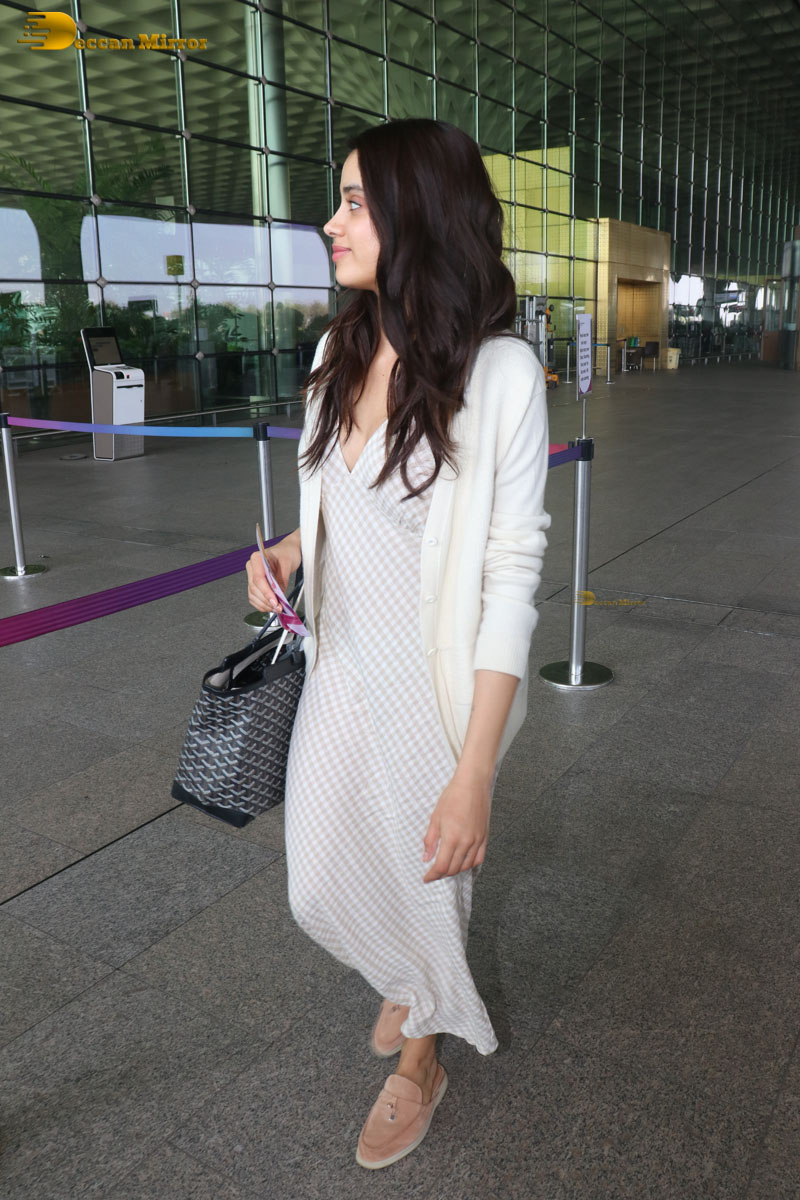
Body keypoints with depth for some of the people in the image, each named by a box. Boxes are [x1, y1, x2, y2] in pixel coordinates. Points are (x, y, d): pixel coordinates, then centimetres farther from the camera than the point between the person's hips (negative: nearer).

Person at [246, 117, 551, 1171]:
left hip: (434, 687, -6)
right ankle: (408, 975, 55)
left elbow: (513, 575, -20)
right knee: (322, 889, 18)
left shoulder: (499, 373, -20)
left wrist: (475, 772, -21)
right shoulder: (341, 352, 1)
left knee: (427, 880, 15)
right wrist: (285, 551, -6)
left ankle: (420, 1063, 48)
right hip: (341, 672, 6)